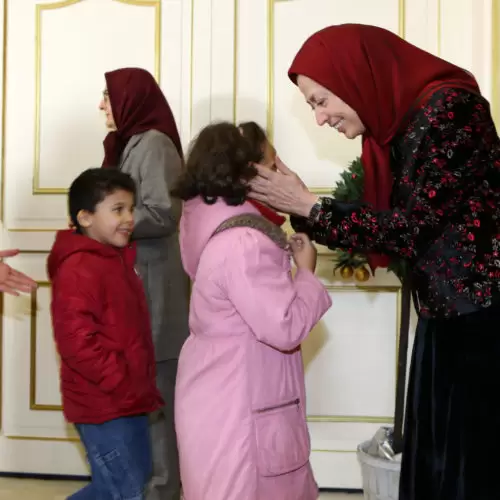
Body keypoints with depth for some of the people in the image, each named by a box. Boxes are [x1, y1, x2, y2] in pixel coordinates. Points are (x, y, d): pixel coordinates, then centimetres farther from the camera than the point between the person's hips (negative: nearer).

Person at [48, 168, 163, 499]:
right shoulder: (78, 270, -20)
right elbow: (76, 341, -27)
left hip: (127, 400, 10)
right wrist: (123, 384, -23)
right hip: (103, 404, -10)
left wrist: (140, 385, 16)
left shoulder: (117, 259, 12)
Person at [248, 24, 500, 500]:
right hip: (445, 317, 8)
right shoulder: (397, 121, 9)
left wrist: (308, 206, -13)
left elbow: (411, 228, -19)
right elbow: (396, 226, 7)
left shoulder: (447, 107, -16)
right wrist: (296, 208, 1)